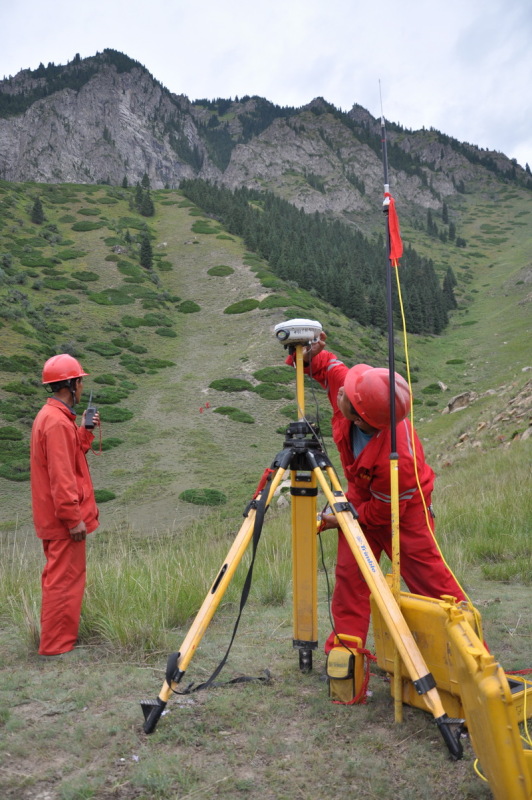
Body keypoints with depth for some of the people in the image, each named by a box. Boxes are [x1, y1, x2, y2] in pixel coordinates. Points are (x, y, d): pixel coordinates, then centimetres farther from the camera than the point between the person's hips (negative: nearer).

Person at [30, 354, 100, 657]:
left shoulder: (51, 416, 12)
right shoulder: (57, 421, -20)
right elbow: (61, 475, -24)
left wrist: (85, 431, 7)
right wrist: (74, 517, -21)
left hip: (54, 518, 10)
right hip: (64, 518, -10)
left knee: (61, 577, 19)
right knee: (64, 579, -1)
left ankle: (58, 638, 31)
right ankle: (57, 644, 9)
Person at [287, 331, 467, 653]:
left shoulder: (396, 460, -42)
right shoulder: (356, 386, -27)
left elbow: (384, 511, -24)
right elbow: (327, 365, -6)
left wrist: (345, 518, -12)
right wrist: (308, 355, -27)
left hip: (402, 509, -6)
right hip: (362, 497, 6)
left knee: (429, 578, 0)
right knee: (349, 575, 5)